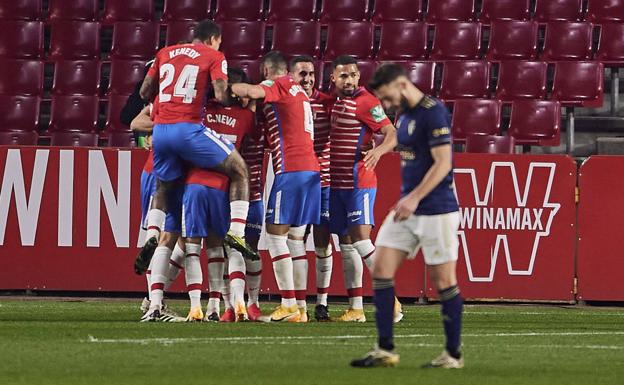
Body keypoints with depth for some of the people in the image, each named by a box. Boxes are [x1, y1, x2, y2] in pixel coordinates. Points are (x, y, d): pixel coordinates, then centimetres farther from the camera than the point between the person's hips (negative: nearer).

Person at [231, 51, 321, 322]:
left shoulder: (279, 85, -1)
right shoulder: (299, 91, 25)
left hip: (290, 168, -8)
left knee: (275, 233, -5)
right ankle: (300, 307, 8)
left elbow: (252, 92, -23)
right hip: (311, 168, 8)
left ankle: (289, 304, -11)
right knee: (296, 238, 11)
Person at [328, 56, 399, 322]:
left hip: (359, 182, -8)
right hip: (337, 183, 8)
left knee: (361, 240, -16)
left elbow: (393, 135, -16)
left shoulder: (365, 102, -10)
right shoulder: (335, 102, 13)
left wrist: (379, 150, -36)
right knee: (346, 244, 8)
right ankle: (355, 308, 11)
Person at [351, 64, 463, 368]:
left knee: (443, 280, -2)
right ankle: (385, 350, 4)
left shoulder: (433, 113, -15)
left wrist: (414, 198, -25)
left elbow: (443, 163, -20)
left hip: (436, 210, -9)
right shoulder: (405, 115, 13)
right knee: (381, 269, 2)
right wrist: (405, 199, 19)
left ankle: (453, 354, 7)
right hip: (408, 208, 9)